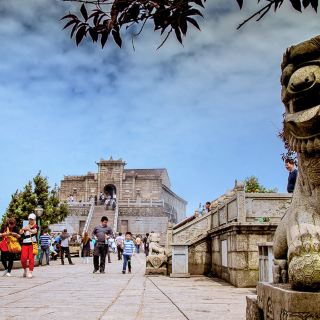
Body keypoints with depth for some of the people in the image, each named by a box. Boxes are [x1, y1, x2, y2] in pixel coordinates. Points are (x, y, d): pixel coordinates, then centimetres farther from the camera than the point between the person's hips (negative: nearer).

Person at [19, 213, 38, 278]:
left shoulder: (36, 226, 3)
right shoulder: (26, 226, 13)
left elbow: (34, 231, -20)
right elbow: (20, 233, 0)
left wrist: (29, 229, -41)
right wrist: (22, 230, -25)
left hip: (32, 244, -3)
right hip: (25, 244, 3)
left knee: (31, 258, -5)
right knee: (23, 258, -5)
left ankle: (30, 272, 1)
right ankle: (25, 269, 18)